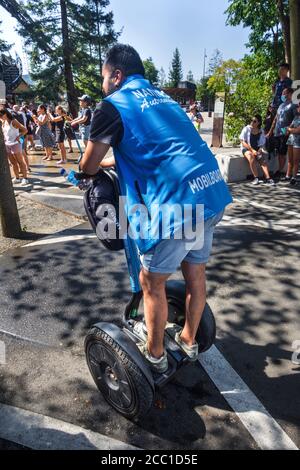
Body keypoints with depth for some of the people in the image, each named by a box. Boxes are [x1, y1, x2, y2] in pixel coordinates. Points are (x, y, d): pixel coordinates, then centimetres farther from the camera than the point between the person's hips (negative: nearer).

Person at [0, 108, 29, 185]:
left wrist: (18, 136, -19)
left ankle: (25, 179, 3)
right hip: (7, 145, 7)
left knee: (20, 162, -1)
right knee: (13, 163, 11)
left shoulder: (13, 122, -12)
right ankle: (17, 178, 20)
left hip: (15, 144, -7)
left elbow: (25, 130, -14)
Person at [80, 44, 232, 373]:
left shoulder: (113, 104, 2)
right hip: (212, 194, 8)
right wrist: (114, 161, 40)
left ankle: (155, 354, 31)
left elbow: (88, 167, 4)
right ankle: (189, 341, 42)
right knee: (195, 273, 21)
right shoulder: (162, 97, 25)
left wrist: (88, 171, 28)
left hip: (176, 203, -8)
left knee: (152, 283, 12)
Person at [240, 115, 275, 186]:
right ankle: (256, 178, -30)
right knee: (252, 158, -35)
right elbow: (243, 142, -8)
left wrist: (259, 150, -12)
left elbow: (262, 143, 10)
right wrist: (252, 150, -17)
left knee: (262, 160, -25)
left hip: (257, 149, 3)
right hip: (247, 149, -3)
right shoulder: (246, 129, -4)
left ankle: (268, 178, -35)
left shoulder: (261, 131, 6)